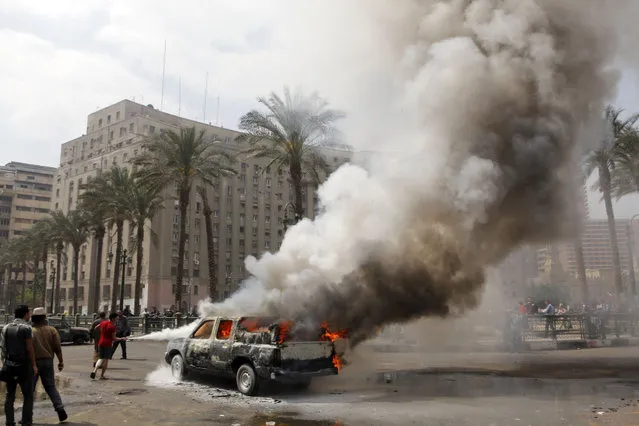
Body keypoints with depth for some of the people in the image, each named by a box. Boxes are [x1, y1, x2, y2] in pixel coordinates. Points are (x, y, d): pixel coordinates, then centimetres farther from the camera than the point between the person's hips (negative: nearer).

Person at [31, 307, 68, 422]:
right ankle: (60, 408, -2)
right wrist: (61, 361, 7)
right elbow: (57, 347, -1)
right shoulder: (52, 330, 3)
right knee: (51, 387, 11)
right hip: (48, 362, 2)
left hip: (33, 362, -2)